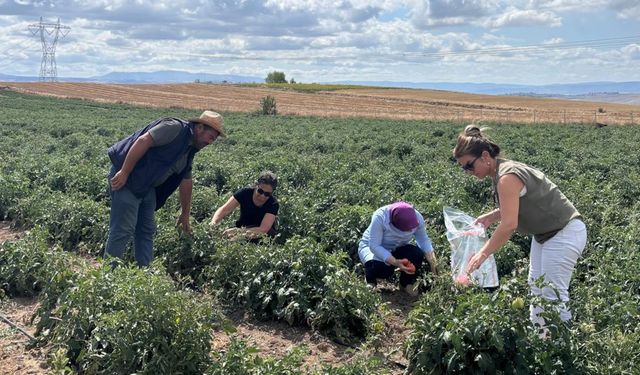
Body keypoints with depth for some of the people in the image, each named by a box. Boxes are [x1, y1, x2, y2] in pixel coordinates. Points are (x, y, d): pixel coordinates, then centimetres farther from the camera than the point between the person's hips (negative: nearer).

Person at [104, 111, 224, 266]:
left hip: (147, 187, 10)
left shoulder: (189, 150, 15)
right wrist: (124, 173, -26)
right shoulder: (175, 127, -15)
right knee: (123, 230, -10)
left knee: (147, 230, 11)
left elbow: (186, 182, 22)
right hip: (125, 178, -10)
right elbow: (142, 141, -23)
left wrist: (185, 214, 26)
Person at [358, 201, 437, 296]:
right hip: (371, 247, -4)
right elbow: (374, 246, -34)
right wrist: (395, 262, -44)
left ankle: (407, 284, 0)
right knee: (384, 269, -35)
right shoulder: (380, 217, -35)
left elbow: (423, 240, -8)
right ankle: (370, 280, 1)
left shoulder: (417, 217, -21)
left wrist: (433, 262, -19)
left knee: (417, 254, -25)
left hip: (396, 249, 4)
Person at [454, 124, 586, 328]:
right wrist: (490, 217, 0)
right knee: (536, 286, 13)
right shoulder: (501, 170, 3)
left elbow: (509, 224, -29)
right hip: (545, 233, 10)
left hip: (564, 233, -10)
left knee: (553, 294, -8)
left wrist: (483, 253, -23)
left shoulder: (507, 177, -26)